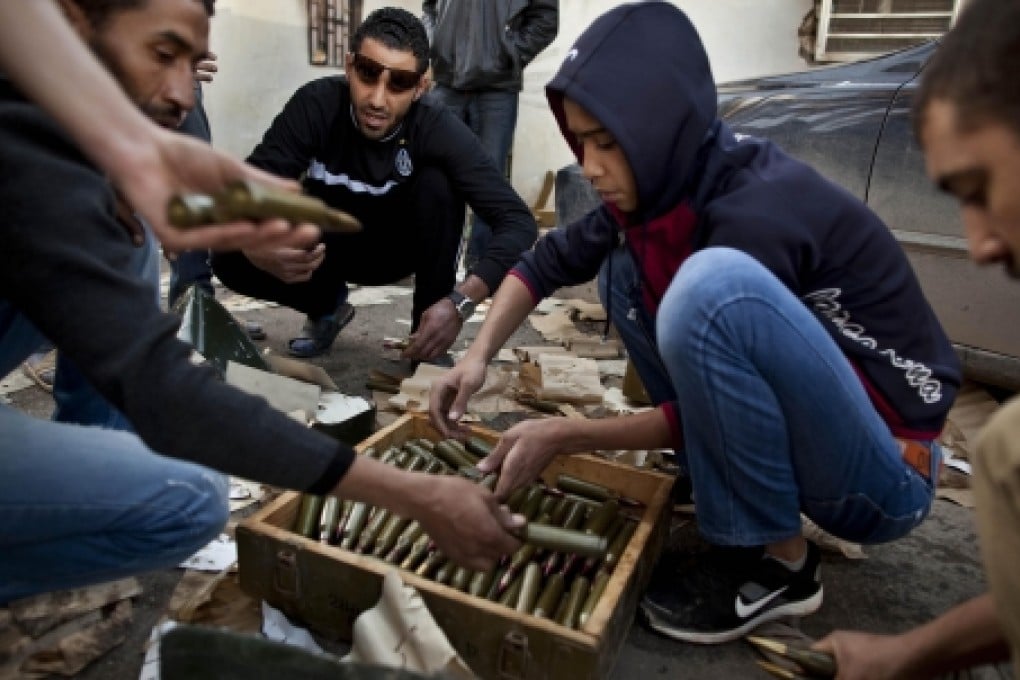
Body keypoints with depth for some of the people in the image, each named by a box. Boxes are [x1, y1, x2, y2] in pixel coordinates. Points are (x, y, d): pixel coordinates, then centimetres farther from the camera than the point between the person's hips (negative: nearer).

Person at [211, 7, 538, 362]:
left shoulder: (438, 130, -28)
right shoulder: (317, 104, -25)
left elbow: (518, 221, -34)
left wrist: (460, 301, -48)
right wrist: (257, 249, -50)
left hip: (400, 246, -1)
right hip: (326, 248, 1)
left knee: (436, 183, -29)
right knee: (230, 260, -22)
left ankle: (430, 346, -17)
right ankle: (327, 304, 9)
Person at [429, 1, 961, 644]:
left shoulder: (759, 211, -26)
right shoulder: (664, 182, -3)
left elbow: (710, 357, -20)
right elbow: (551, 260, 6)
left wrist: (564, 436, -15)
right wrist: (479, 355, -6)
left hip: (885, 468, -7)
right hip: (794, 434, 8)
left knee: (712, 282, -33)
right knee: (628, 267, 2)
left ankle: (776, 562, -12)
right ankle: (724, 489, 6)